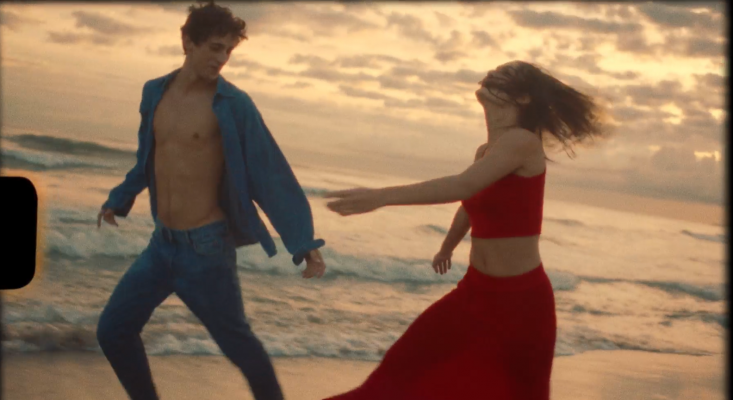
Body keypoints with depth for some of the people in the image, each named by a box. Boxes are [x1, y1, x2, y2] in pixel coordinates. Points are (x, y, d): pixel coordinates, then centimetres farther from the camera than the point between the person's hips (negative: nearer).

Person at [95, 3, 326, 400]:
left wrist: (303, 243, -21)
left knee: (237, 343, 5)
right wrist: (119, 199, 21)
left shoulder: (233, 105, -12)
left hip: (207, 249, -6)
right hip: (161, 244, 6)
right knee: (113, 331, 7)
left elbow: (271, 175, -15)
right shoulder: (155, 92, 5)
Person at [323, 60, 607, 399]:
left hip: (520, 298, -8)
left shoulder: (522, 142, -19)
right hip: (477, 291, 8)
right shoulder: (486, 152, 7)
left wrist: (382, 196, -42)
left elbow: (464, 186, -34)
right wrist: (447, 248, 45)